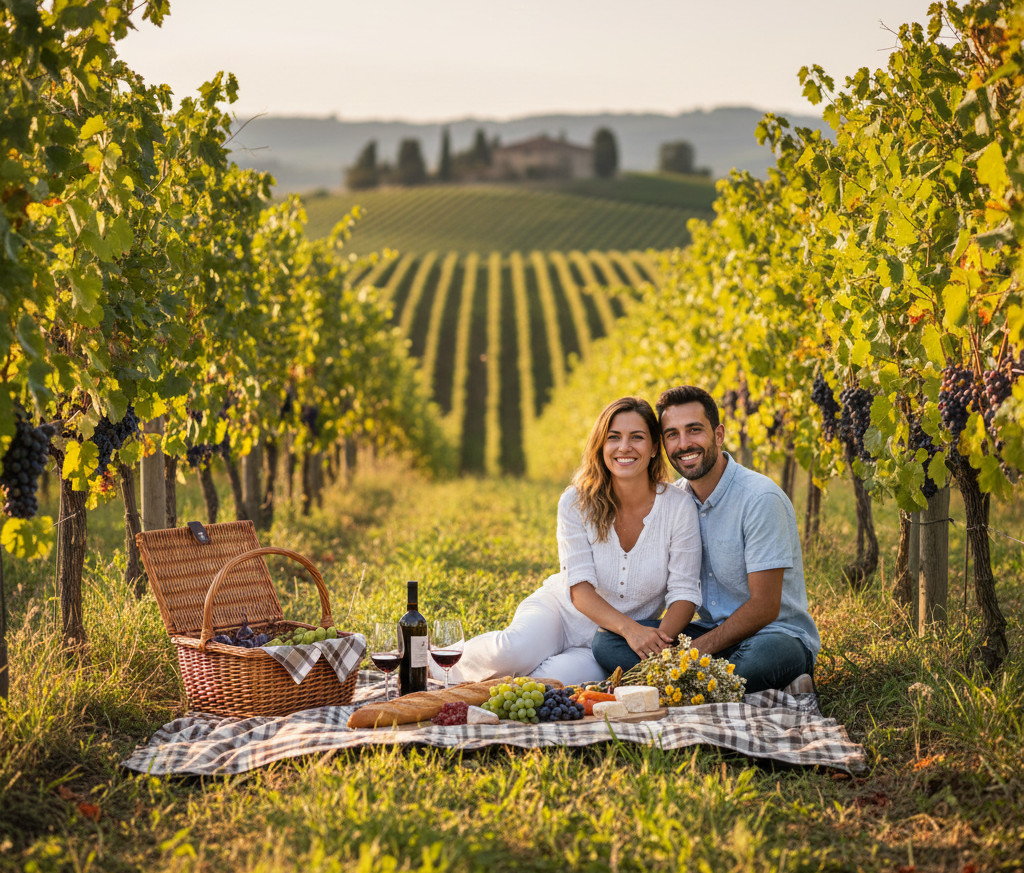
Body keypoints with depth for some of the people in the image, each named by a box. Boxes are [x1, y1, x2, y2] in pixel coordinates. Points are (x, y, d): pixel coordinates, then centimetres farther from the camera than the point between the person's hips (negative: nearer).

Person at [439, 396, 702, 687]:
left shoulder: (678, 507, -11)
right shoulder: (577, 502, -10)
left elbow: (684, 592, -10)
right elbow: (580, 588, -15)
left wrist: (661, 640, -31)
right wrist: (628, 628, -33)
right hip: (561, 609, 0)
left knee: (555, 679, -33)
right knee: (515, 651, -34)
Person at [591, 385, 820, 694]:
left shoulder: (762, 500, -15)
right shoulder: (675, 498, 6)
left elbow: (764, 607, -18)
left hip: (780, 635, -7)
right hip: (712, 631, 7)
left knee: (762, 655, -45)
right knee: (606, 640, -17)